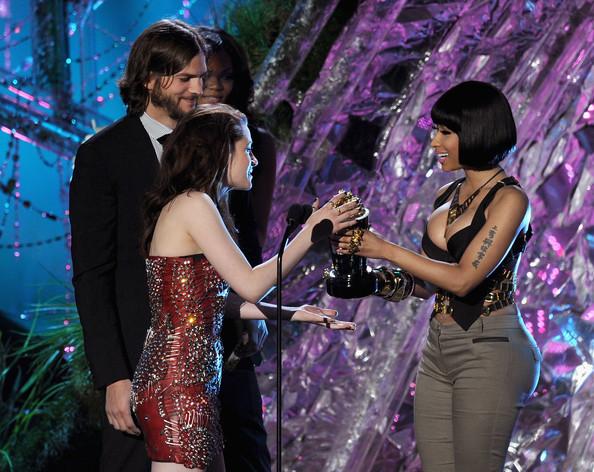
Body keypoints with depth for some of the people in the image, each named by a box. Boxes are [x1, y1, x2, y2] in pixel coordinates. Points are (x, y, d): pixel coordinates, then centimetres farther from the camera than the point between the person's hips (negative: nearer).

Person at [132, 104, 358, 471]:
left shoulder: (188, 205, 18)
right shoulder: (193, 204, -10)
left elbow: (209, 304, 17)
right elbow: (250, 286, -13)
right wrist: (310, 233, -8)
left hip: (192, 381, 10)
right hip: (178, 385, -10)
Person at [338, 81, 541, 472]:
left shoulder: (509, 199, -10)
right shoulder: (448, 197, 13)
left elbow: (463, 279, -18)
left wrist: (385, 249, -15)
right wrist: (379, 278, -3)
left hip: (489, 351, -8)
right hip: (439, 351, 8)